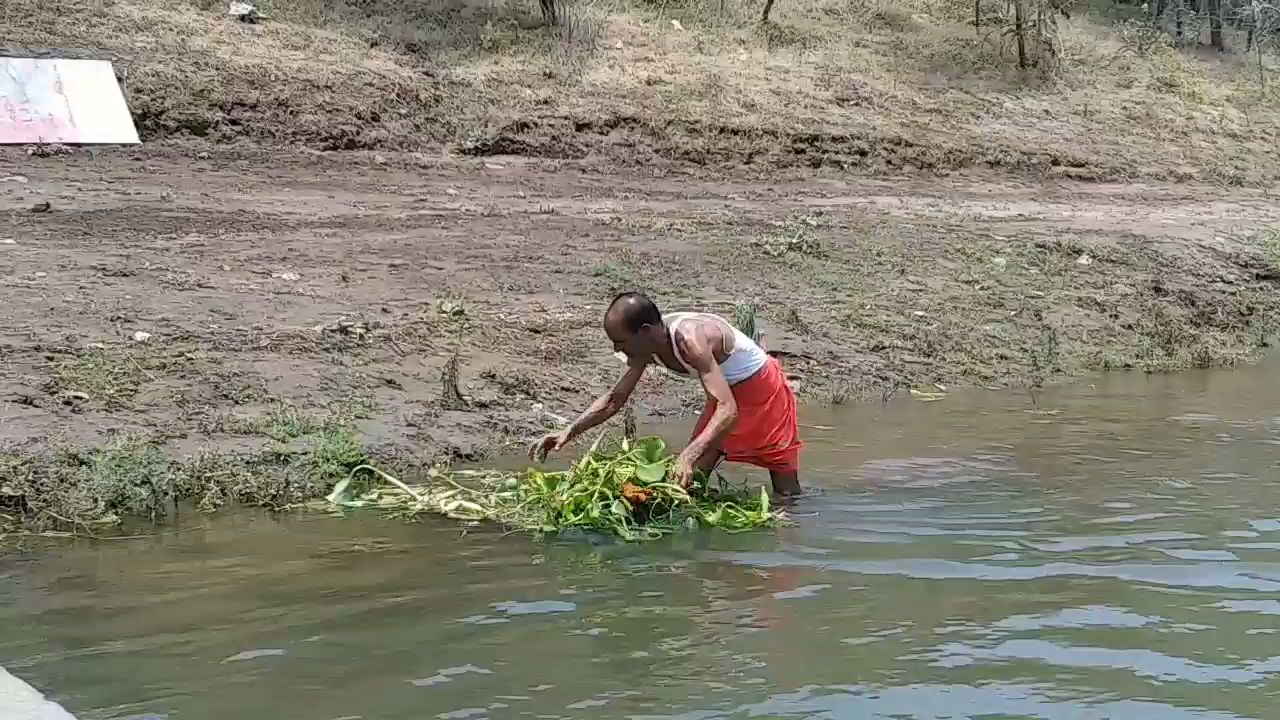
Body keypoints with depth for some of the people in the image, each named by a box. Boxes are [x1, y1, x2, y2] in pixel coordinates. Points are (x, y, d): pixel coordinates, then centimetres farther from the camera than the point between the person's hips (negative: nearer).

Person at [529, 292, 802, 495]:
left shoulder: (691, 339, -39)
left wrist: (690, 455, -56)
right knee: (692, 474, -1)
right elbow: (614, 399, -2)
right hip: (727, 392, 7)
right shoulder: (647, 346, -14)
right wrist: (569, 432, -13)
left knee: (786, 491, 2)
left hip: (763, 387, -7)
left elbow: (728, 411, -45)